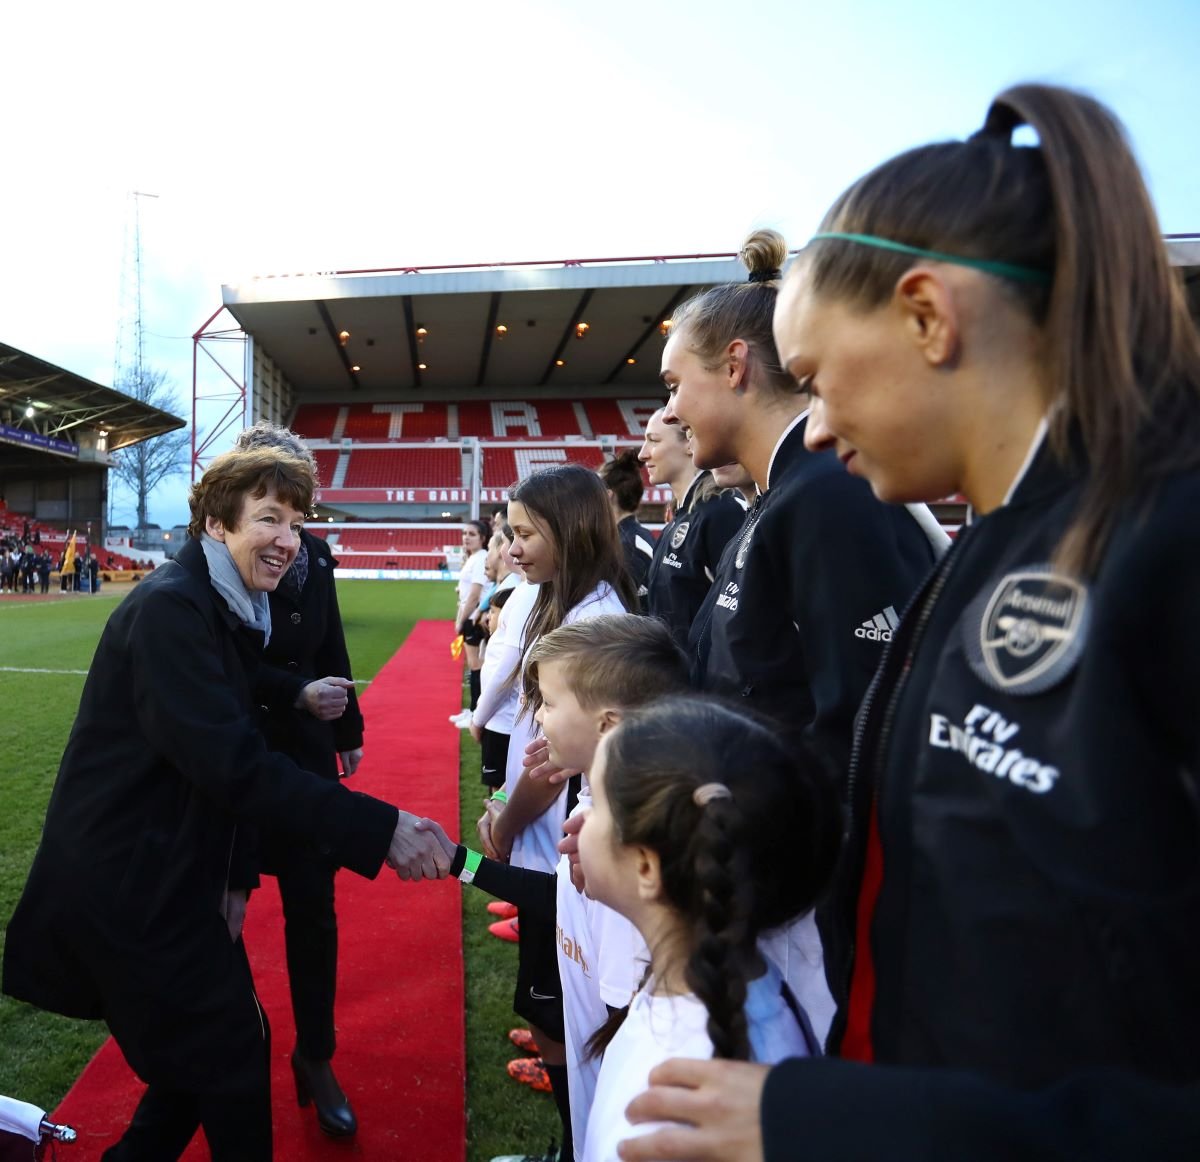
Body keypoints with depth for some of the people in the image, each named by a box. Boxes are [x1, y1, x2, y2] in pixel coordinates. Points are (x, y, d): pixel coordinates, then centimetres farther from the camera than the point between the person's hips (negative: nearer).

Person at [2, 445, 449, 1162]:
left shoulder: (232, 611, 8)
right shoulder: (169, 607, -23)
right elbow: (233, 764, -31)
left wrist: (235, 877, 5)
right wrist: (382, 830, -33)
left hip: (172, 876, 9)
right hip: (127, 888, -9)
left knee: (212, 1052, 20)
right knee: (232, 1059, 5)